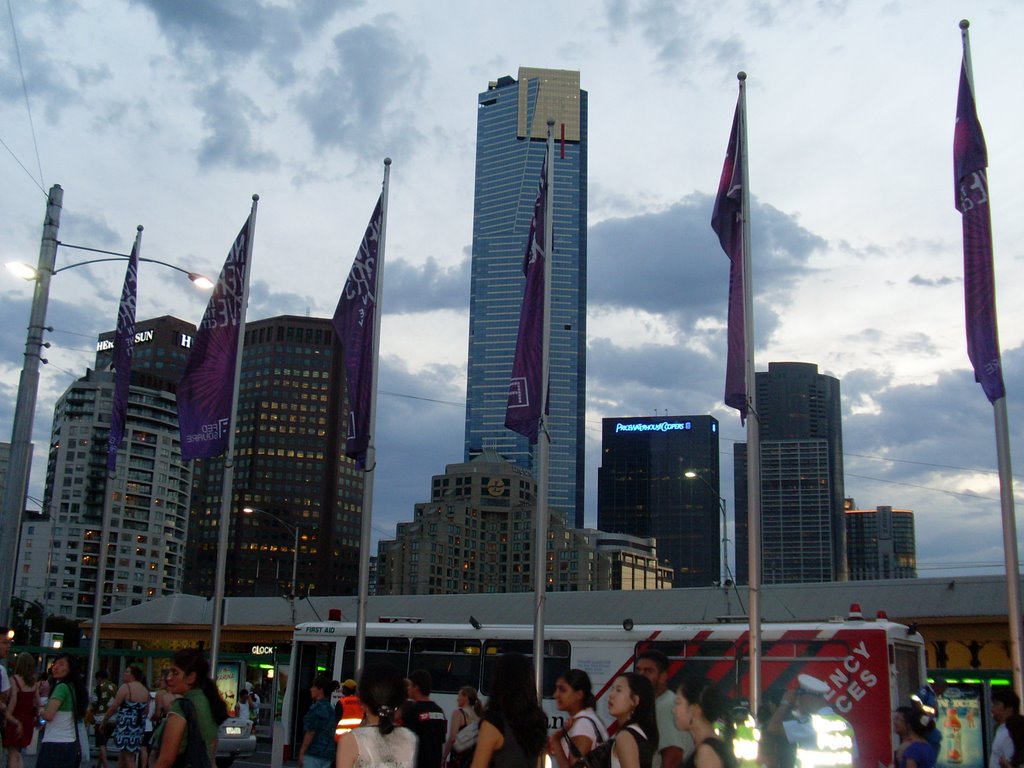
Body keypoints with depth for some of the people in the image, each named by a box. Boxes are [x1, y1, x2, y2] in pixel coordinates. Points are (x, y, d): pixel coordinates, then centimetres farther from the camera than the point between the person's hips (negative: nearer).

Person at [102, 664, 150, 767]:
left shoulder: (126, 687, -10)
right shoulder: (145, 690, 11)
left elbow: (113, 707, -8)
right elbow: (146, 710, 18)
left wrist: (103, 721, 3)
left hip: (126, 725, -7)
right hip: (139, 727, 7)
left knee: (128, 758, -4)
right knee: (122, 755, 17)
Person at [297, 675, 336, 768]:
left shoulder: (315, 709, -13)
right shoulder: (330, 709, 12)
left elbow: (310, 733, -16)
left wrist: (302, 753, -11)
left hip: (313, 754, -8)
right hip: (328, 755, 8)